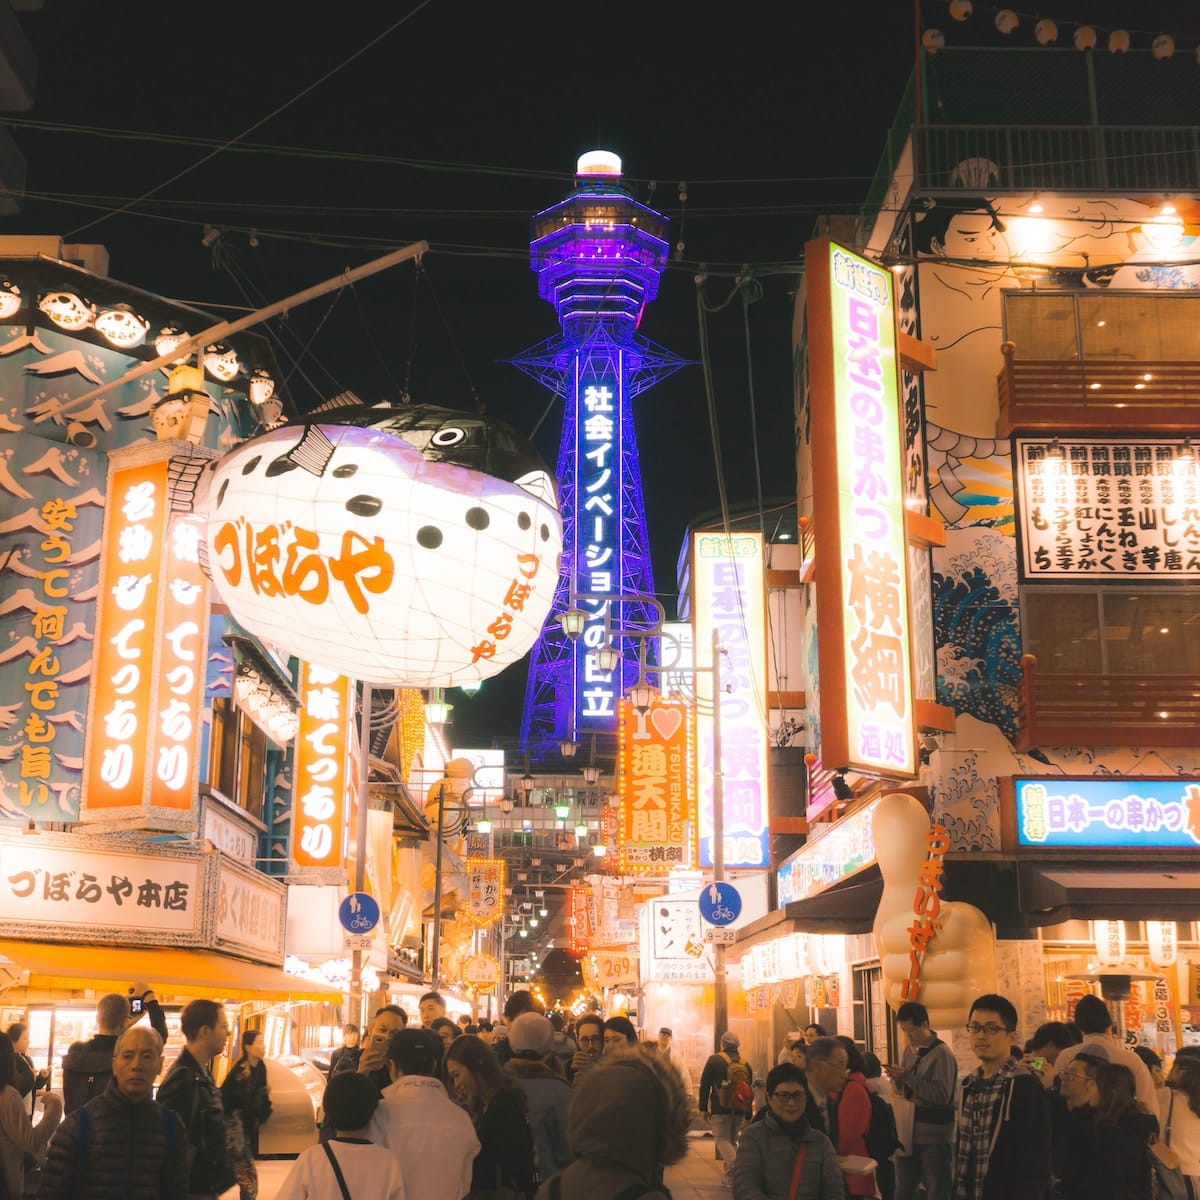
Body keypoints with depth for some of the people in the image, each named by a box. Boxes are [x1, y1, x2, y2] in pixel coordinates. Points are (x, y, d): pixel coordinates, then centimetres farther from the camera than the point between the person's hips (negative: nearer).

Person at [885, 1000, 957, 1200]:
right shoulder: (909, 1050, 11)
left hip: (933, 1138, -7)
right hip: (909, 1133, 7)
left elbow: (942, 1095, -21)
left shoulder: (941, 1053, -13)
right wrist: (897, 1079, -3)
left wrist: (908, 1077, -22)